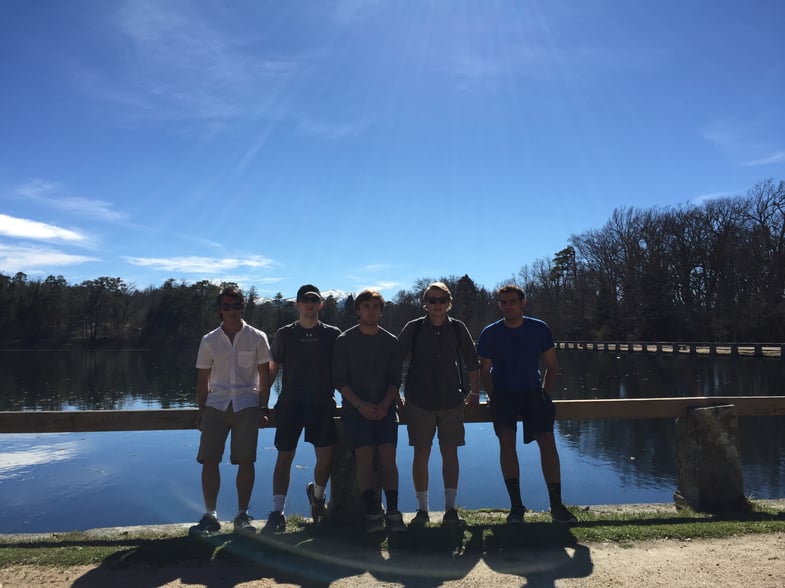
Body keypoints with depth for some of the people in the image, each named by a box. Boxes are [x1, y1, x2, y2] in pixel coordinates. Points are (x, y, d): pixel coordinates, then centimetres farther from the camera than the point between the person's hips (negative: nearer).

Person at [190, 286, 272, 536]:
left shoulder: (257, 338, 1)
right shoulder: (209, 341, 6)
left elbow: (264, 377, 3)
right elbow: (203, 379, 11)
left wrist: (263, 408, -2)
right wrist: (201, 411, 8)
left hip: (247, 405, -2)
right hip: (216, 404, 2)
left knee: (245, 460, -1)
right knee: (209, 459, -1)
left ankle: (242, 515, 13)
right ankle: (210, 516, 12)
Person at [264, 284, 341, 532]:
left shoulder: (333, 334, 6)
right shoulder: (284, 334, 7)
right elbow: (272, 370, 10)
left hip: (322, 404, 0)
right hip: (290, 403, 0)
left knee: (325, 457, -1)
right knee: (284, 456, 0)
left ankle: (317, 495, 29)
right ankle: (277, 512, 9)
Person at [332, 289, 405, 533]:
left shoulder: (390, 341, 9)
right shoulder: (345, 340, 3)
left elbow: (395, 378, 9)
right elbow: (339, 378, -1)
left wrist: (385, 404, -7)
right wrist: (360, 405, -11)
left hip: (384, 407, 2)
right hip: (355, 407, -2)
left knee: (388, 456, -8)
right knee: (364, 456, -12)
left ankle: (392, 511, -6)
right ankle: (372, 512, -8)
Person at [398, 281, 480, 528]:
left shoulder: (458, 328, 2)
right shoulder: (413, 328, -2)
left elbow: (472, 363, 11)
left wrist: (474, 393, 12)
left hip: (451, 400, 1)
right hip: (419, 401, -1)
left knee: (450, 452, 2)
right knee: (421, 453, 2)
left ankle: (450, 508, 12)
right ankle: (422, 510, 14)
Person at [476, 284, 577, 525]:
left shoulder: (539, 329, -1)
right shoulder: (490, 333, -4)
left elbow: (552, 365, 8)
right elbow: (485, 371, 4)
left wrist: (544, 393, 0)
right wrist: (494, 397, -3)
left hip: (532, 392, 1)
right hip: (503, 393, -1)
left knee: (548, 441, -13)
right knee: (506, 440, -19)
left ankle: (557, 506, -3)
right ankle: (516, 505, -9)